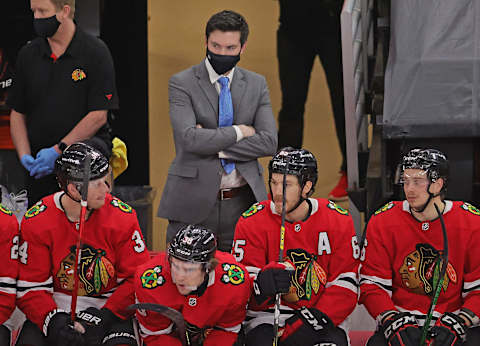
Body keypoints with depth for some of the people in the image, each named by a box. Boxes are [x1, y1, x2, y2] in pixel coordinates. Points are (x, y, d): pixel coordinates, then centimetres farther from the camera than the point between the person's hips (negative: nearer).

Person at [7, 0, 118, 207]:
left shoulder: (95, 52, -4)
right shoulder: (28, 55, 10)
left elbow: (98, 116, -9)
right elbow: (17, 114, 13)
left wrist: (58, 150, -15)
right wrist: (24, 155, -4)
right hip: (40, 167, 4)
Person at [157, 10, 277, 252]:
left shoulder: (256, 85, 10)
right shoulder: (182, 83, -1)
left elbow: (269, 142, -1)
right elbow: (189, 138, -15)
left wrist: (214, 145, -9)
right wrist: (238, 131, -8)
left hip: (242, 203, 3)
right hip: (193, 203, -3)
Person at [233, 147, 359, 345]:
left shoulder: (338, 221, 1)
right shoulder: (251, 223, -1)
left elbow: (345, 286, -1)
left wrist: (312, 321, -14)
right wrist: (263, 283, -27)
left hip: (322, 321, 1)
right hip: (267, 319, -1)